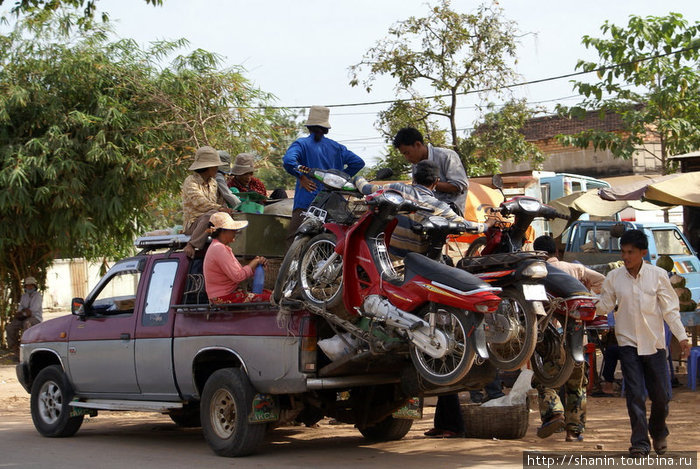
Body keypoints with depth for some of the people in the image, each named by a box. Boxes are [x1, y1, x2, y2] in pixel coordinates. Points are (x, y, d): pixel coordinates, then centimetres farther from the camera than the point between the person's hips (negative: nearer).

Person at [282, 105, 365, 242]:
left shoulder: (301, 144, 0)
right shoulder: (336, 147, 12)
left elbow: (288, 160, -20)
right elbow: (358, 162, 9)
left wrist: (301, 177, -9)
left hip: (307, 201, -4)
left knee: (293, 240, -5)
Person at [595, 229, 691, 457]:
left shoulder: (658, 275, -3)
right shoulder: (614, 277, 0)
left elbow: (670, 309, 0)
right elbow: (604, 306, 5)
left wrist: (682, 336, -6)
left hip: (654, 343, 0)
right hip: (628, 343, 0)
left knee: (661, 395, 6)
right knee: (635, 395, -6)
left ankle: (658, 432, 33)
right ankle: (640, 442, 0)